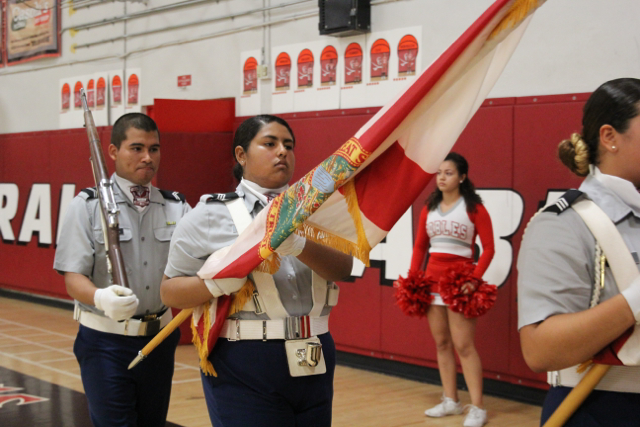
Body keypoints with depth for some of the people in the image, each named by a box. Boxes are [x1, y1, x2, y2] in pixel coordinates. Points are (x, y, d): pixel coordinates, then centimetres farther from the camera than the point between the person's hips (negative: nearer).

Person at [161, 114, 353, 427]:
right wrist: (218, 284, -20)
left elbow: (343, 268, -7)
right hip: (243, 366, -3)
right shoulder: (210, 215, 0)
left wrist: (299, 245, -26)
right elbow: (170, 291, -1)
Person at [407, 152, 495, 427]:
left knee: (463, 345, -9)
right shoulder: (429, 208, 10)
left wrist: (475, 279, -18)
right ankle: (451, 401, 21)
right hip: (432, 278, 6)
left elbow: (488, 248, -7)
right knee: (441, 343, 11)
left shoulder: (474, 208, -5)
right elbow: (420, 245, 14)